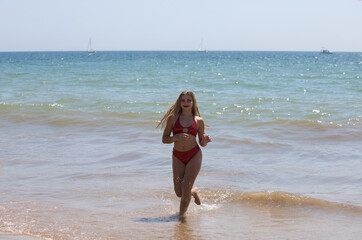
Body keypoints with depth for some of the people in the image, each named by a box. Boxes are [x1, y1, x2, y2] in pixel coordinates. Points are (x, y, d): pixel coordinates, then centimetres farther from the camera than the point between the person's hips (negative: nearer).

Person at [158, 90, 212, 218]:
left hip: (194, 155, -1)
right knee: (179, 192, 0)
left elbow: (202, 143, 11)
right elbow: (164, 139, 2)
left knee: (186, 187, -12)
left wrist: (206, 140, -13)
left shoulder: (199, 121, 4)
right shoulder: (173, 118, 2)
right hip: (178, 156, 1)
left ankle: (182, 213, 10)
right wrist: (176, 137, -17)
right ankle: (194, 192, 35)